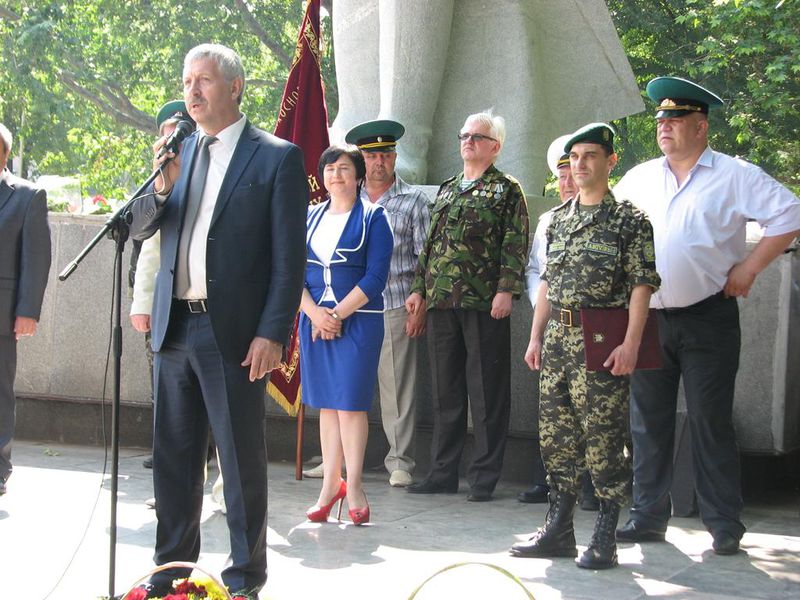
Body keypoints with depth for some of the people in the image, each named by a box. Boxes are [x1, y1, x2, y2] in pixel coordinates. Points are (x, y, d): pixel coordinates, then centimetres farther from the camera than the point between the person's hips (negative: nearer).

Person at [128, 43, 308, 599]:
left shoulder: (277, 157, -4)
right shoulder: (180, 152, 12)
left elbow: (289, 256, -7)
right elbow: (139, 229, 10)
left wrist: (272, 333, -14)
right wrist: (161, 187, -10)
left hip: (233, 331, -5)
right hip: (175, 325, 6)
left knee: (242, 458, 2)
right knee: (174, 454, 12)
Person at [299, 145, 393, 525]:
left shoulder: (372, 218, 1)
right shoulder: (309, 218, 13)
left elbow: (375, 277, -8)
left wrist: (337, 314, -13)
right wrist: (315, 313, -9)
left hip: (357, 320, -4)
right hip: (314, 320, 4)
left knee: (350, 401, -6)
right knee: (326, 403, 6)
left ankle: (353, 486, 0)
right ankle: (330, 484, 10)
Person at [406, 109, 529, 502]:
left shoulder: (506, 190, 2)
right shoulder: (446, 190, 20)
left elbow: (515, 245, -6)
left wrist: (506, 290, -16)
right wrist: (419, 288, 14)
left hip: (484, 304, -6)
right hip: (441, 301, 6)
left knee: (487, 392, -2)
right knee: (445, 390, 9)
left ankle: (484, 477, 3)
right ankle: (443, 473, 16)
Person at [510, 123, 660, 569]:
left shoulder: (629, 219, -4)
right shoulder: (558, 218, 15)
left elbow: (642, 285, -9)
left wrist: (631, 343, -17)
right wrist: (536, 337, 14)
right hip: (558, 337, 6)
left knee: (603, 438, -6)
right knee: (556, 434, 8)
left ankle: (605, 539, 1)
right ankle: (559, 530, 17)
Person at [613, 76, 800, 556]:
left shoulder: (735, 175, -2)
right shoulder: (639, 179, 13)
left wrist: (748, 268, -10)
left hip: (708, 319, -5)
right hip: (649, 317, 5)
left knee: (711, 421, -3)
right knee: (648, 421, 7)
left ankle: (725, 524, 3)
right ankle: (649, 516, 16)